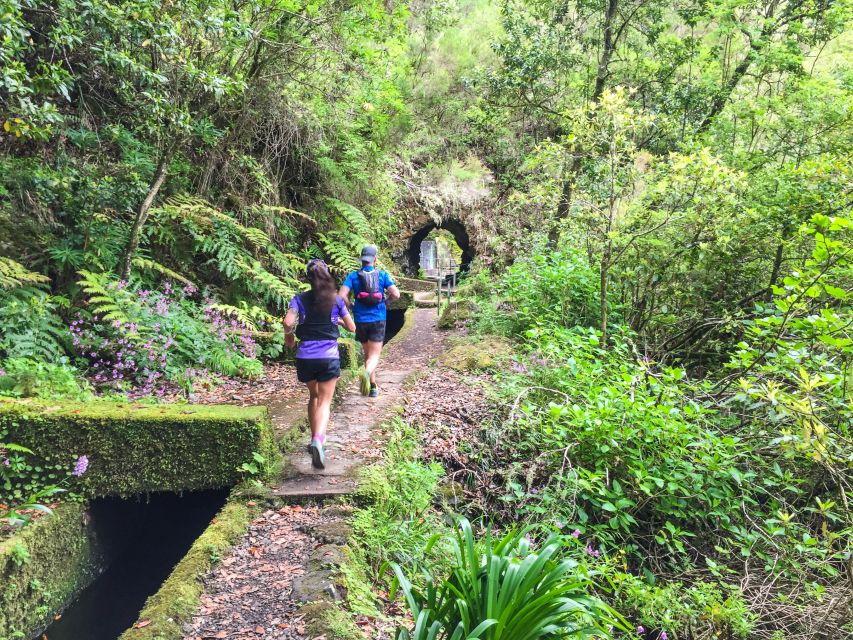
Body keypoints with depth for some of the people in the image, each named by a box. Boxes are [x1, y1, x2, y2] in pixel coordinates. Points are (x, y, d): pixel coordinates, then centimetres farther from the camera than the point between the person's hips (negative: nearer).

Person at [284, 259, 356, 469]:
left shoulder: (300, 299, 0)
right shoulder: (336, 300, 1)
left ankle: (316, 439, 27)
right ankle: (318, 439, -22)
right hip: (329, 356, -1)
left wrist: (288, 335, 7)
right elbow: (352, 327, 6)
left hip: (305, 357, 2)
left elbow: (288, 322, -14)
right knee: (324, 401, 2)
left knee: (314, 396, 23)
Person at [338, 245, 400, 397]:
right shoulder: (382, 274, -1)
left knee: (367, 353, 18)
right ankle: (367, 372, -33)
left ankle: (373, 386, 25)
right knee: (375, 355, -1)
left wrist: (351, 307, 4)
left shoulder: (353, 276, -1)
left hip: (361, 320, 2)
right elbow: (396, 294, -9)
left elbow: (342, 295, -13)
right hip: (378, 320, -2)